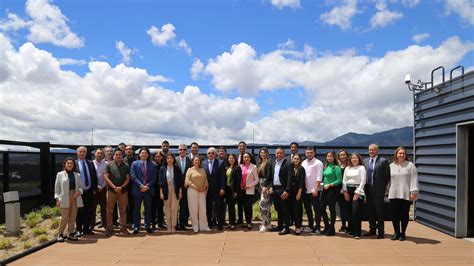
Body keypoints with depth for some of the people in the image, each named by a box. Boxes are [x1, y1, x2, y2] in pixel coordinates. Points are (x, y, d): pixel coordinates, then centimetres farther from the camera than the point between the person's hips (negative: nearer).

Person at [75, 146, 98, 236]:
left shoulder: (90, 163, 9)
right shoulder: (74, 164, -4)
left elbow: (94, 177, 10)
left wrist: (94, 189, 3)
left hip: (89, 191, 4)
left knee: (88, 212, 8)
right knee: (79, 212, 6)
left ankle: (86, 229, 19)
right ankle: (79, 230, 17)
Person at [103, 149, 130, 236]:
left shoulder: (126, 166, 7)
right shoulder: (109, 165, 3)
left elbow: (128, 179, 3)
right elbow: (106, 177, -3)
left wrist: (121, 187, -11)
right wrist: (114, 187, -11)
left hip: (123, 191, 1)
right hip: (111, 191, -1)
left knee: (123, 211, 5)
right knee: (109, 211, 3)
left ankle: (123, 228, 12)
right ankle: (109, 229, 11)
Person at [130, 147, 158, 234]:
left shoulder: (152, 165, 9)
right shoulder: (134, 164, 5)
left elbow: (154, 178, 4)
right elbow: (133, 176, -4)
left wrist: (147, 186, -10)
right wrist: (141, 185, -14)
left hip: (149, 190, 1)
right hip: (137, 189, -1)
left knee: (148, 209, 6)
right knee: (137, 209, 3)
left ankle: (148, 226, 14)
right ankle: (136, 227, 10)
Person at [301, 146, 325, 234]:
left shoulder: (318, 163, -6)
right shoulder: (303, 163, 10)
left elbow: (319, 178, -12)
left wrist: (315, 189, -18)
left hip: (314, 190, -6)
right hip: (305, 190, 6)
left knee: (317, 209, 0)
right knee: (308, 209, 13)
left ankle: (317, 227, 7)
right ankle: (310, 226, 25)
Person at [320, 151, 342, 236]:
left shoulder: (336, 167, -9)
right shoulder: (325, 167, 11)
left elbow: (339, 180, -13)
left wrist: (329, 185, -16)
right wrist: (324, 184, 3)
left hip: (332, 189, -7)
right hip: (325, 189, 7)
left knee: (332, 209, 1)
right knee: (322, 208, 5)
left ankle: (332, 229, 12)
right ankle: (327, 227, 22)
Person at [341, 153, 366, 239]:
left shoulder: (361, 168, -1)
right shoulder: (347, 168, 14)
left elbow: (363, 181, -7)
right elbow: (344, 180, 12)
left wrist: (357, 193, -12)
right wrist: (345, 191, 1)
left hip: (357, 191, -5)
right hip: (348, 191, 5)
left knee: (356, 212, -11)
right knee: (349, 212, 6)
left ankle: (357, 233, -4)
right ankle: (350, 231, 15)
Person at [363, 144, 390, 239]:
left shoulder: (383, 161, -5)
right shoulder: (365, 161, 11)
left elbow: (387, 175, -4)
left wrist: (383, 186, -3)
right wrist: (365, 186, 7)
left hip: (378, 190, -5)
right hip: (368, 189, 5)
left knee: (379, 211, 0)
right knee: (370, 210, 11)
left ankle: (381, 232, 8)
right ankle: (372, 229, 22)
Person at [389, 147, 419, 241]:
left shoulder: (410, 165, -1)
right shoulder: (391, 166, 12)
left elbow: (414, 179, -5)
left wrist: (413, 192, -11)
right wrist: (388, 190, 9)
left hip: (405, 194, -3)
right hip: (393, 194, 3)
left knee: (404, 214, 4)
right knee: (394, 214, 4)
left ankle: (403, 233, 17)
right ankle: (396, 232, 17)